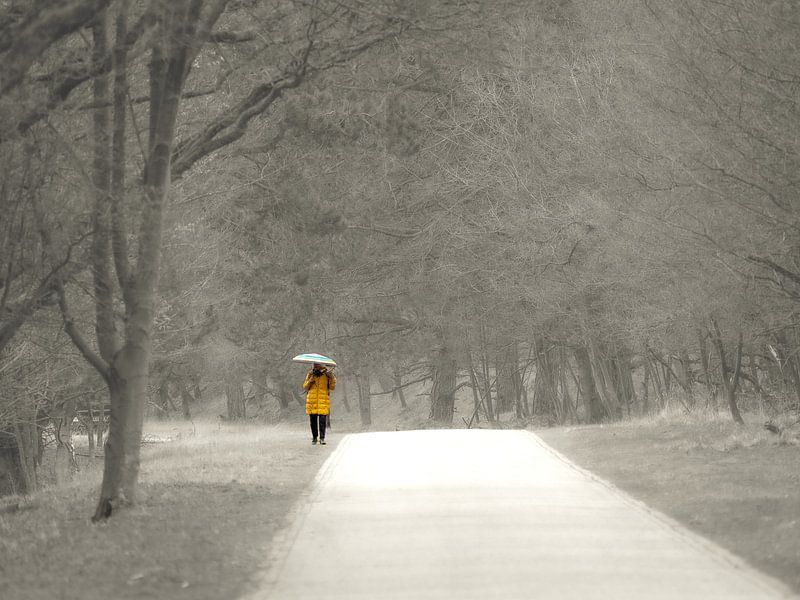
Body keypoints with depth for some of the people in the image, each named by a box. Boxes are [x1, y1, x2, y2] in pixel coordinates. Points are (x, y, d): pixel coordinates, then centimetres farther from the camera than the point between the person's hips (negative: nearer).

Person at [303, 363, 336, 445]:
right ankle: (314, 437, 17)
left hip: (323, 400, -2)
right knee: (313, 420, 5)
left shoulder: (326, 373, 5)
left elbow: (332, 387, 2)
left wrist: (332, 378, -13)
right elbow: (305, 387, 12)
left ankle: (322, 438, -6)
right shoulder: (310, 374, 10)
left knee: (322, 420, -9)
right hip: (312, 400, 2)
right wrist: (310, 381, -6)